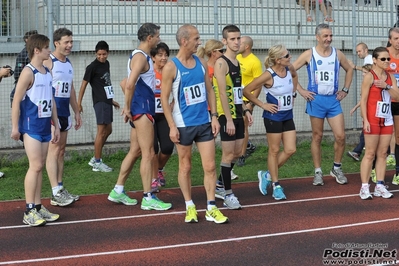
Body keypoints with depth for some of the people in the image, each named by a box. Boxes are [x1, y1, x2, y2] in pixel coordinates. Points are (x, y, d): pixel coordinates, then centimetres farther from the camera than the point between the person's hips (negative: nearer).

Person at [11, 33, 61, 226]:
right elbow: (16, 101, -11)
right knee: (35, 166, -10)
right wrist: (15, 127, -12)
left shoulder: (47, 72, 13)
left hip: (45, 126, 7)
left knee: (40, 166, 9)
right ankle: (29, 211, -6)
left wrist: (56, 125, 18)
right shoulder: (28, 72, -11)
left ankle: (38, 206, 14)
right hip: (31, 126, -7)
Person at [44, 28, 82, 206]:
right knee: (54, 149, -9)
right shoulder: (48, 62, -12)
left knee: (61, 150, 11)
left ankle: (60, 188, 17)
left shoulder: (68, 63, 14)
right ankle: (56, 194, -10)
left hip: (64, 112, 8)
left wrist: (76, 112, 20)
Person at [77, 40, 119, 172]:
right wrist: (79, 104, -12)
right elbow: (84, 85, -10)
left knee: (108, 131, 13)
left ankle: (95, 159, 22)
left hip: (107, 101, 9)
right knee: (101, 131, -6)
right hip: (99, 102, -9)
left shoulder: (106, 63, 12)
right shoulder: (92, 67, -11)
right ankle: (97, 163, 1)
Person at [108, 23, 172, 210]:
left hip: (142, 109, 10)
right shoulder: (140, 57, -15)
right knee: (148, 154, -8)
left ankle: (118, 191, 21)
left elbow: (128, 84, 25)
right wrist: (128, 108, -18)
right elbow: (130, 84, -27)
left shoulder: (141, 56, 17)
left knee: (135, 152, 15)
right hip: (142, 109, -10)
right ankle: (148, 198, -4)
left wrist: (128, 107, 19)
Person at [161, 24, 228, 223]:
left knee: (210, 166, 1)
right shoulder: (171, 67, -10)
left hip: (204, 123, 4)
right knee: (185, 167, 7)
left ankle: (211, 209, 8)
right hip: (184, 124, -4)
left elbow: (209, 90, 12)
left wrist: (214, 116, 3)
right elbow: (164, 98, -9)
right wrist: (172, 126, -13)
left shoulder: (201, 63, 6)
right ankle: (190, 207, 19)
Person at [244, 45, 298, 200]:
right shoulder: (269, 75, -21)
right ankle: (276, 185, 17)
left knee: (290, 150, 4)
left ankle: (268, 175, 22)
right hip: (273, 117, -7)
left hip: (288, 116, 7)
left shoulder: (289, 69, -3)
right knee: (274, 151, 5)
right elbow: (246, 91, -18)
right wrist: (262, 105, -13)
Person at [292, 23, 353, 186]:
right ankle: (318, 172, 13)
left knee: (340, 136, -3)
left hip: (334, 100, 3)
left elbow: (349, 70, 20)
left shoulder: (337, 54, 5)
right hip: (316, 100, -2)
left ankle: (337, 169, 16)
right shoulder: (309, 55, -4)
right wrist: (301, 91, -6)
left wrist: (345, 90, 12)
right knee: (317, 137, 4)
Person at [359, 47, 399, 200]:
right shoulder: (369, 76, -8)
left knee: (382, 154, 7)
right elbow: (363, 100, -11)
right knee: (370, 154, -4)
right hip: (373, 119, -6)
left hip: (387, 120, 6)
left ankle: (380, 186, 11)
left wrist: (386, 86, -14)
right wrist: (365, 120, -17)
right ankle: (364, 187, 0)